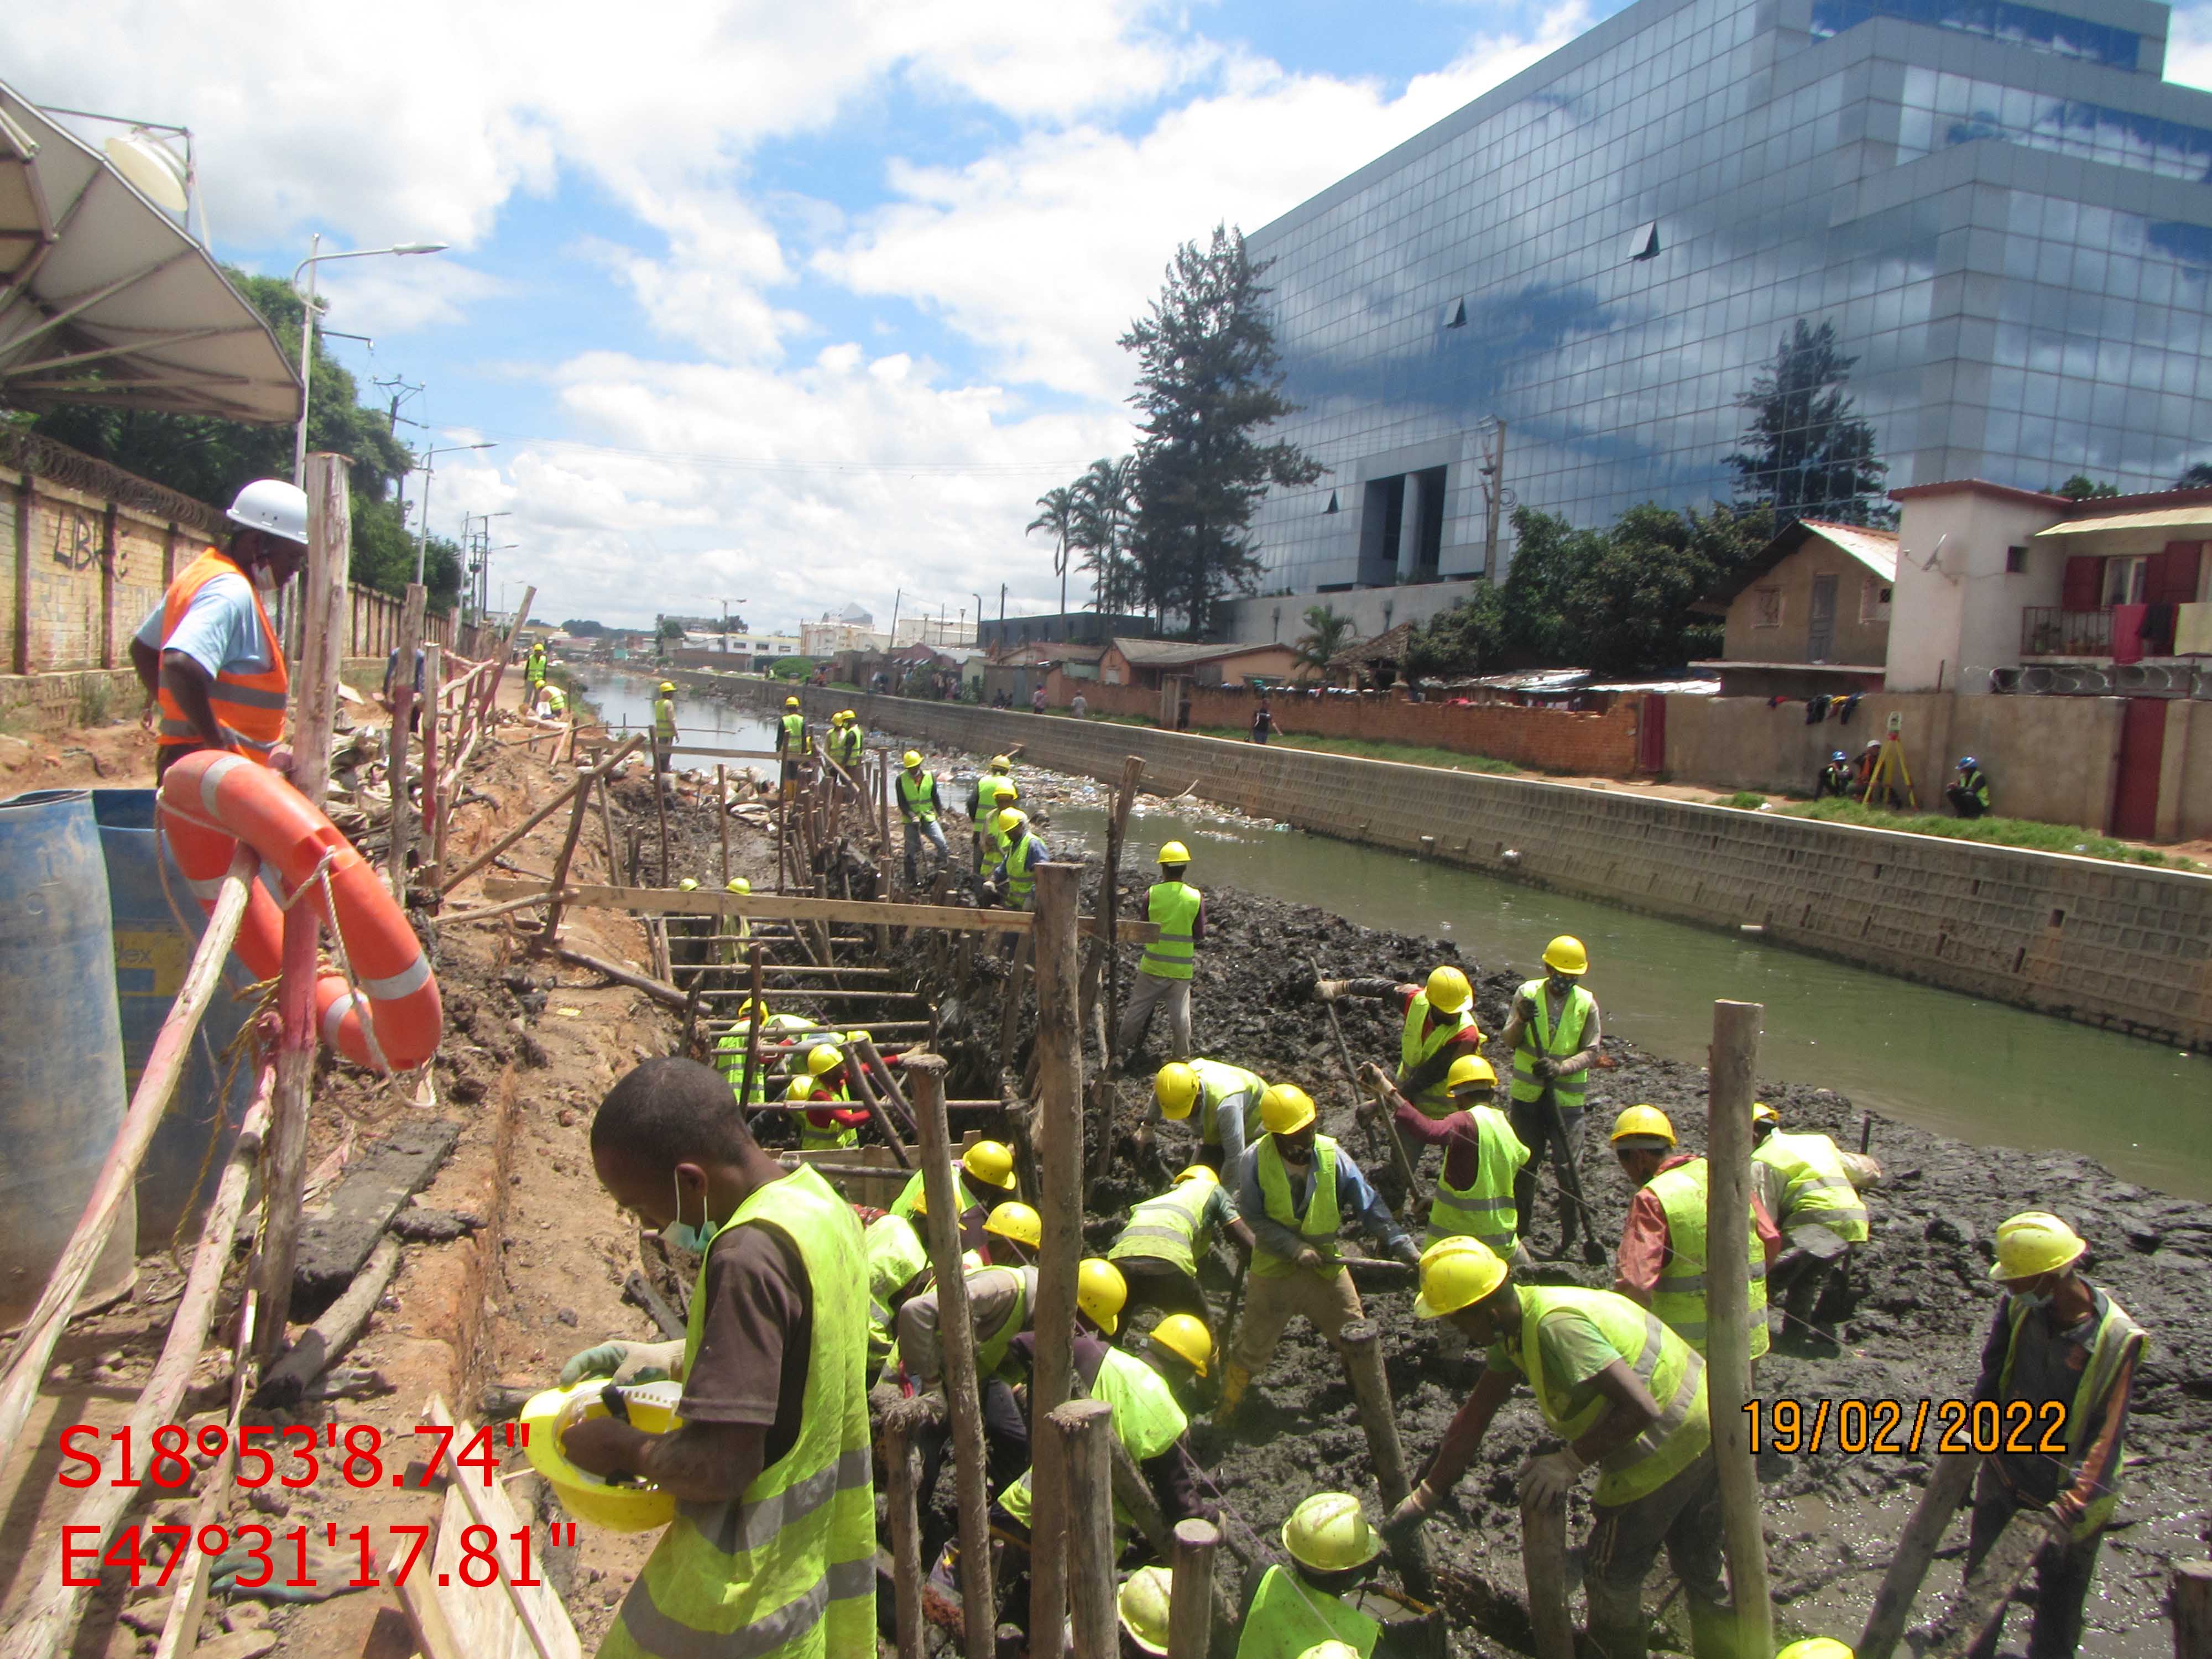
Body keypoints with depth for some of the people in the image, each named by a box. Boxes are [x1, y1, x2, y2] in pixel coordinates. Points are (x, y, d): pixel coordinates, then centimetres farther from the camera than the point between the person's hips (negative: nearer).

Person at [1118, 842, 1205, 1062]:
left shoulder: (1152, 894, -11)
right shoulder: (1196, 897, -10)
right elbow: (1200, 934, -4)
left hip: (1153, 965, 0)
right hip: (1182, 968, 0)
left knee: (1137, 1008, 13)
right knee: (1180, 1014, 9)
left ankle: (1124, 1049, 24)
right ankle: (1182, 1057, 18)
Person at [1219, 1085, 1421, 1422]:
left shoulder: (1331, 1154, -13)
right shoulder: (1255, 1160, -19)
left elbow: (1368, 1205, -12)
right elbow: (1252, 1219, -14)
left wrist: (1403, 1246, -20)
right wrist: (1294, 1248, -23)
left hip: (1325, 1265, 2)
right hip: (1274, 1269, -2)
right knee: (1253, 1345, 9)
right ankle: (1228, 1405, 32)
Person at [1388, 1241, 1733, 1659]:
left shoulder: (1556, 1325, -29)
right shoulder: (1514, 1323, 0)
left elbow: (1642, 1408, -32)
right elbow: (1475, 1414, 5)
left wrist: (1570, 1462, -24)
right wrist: (1425, 1497, 6)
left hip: (1666, 1448, -9)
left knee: (1611, 1576, 12)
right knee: (1700, 1571, 26)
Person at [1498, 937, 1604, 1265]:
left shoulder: (1587, 1004, -4)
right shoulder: (1528, 993, -2)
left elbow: (1591, 1052, -7)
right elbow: (1509, 1041, -4)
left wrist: (1561, 1068, -24)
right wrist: (1520, 1021, -25)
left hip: (1567, 1098, -1)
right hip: (1526, 1094, 2)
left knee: (1569, 1167, -6)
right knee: (1523, 1164, 11)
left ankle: (1570, 1235, 7)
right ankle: (1519, 1226, 27)